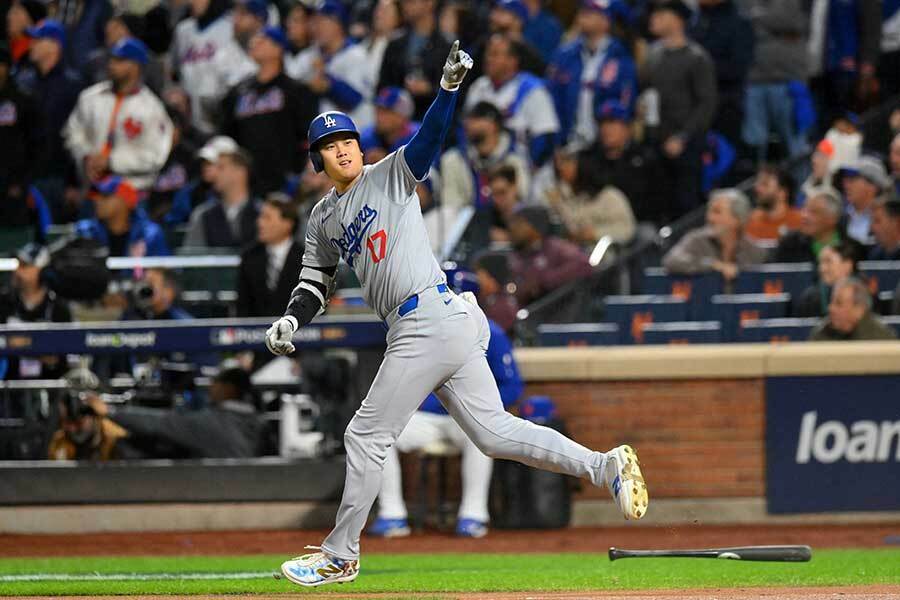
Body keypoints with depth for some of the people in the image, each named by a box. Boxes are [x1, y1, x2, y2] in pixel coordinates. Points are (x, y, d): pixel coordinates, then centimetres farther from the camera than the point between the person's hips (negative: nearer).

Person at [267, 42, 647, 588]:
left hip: (430, 318, -8)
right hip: (416, 331, 8)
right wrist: (290, 320, 6)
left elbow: (429, 138, -17)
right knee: (494, 431, 5)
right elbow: (316, 282, 25)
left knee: (367, 436, -2)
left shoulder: (391, 175, -1)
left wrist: (449, 88, -35)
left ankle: (339, 558, 8)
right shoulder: (324, 219, 20)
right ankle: (605, 466, 5)